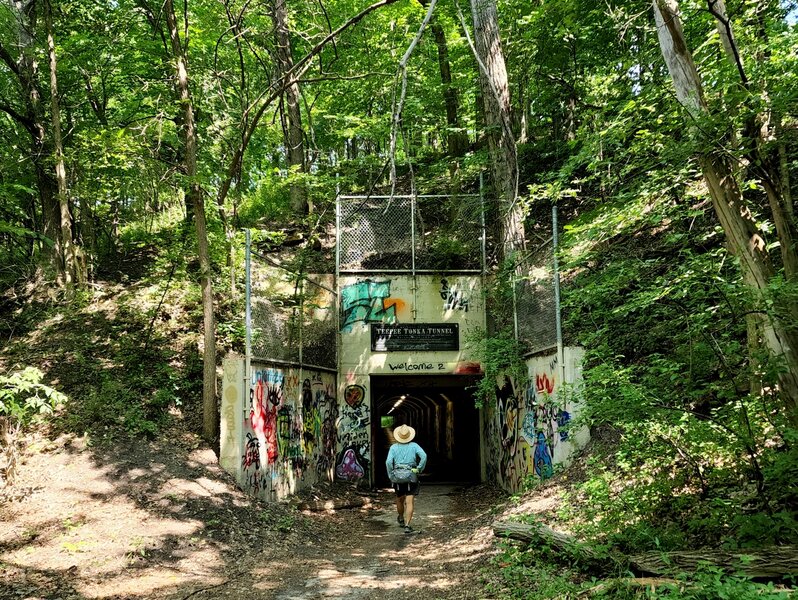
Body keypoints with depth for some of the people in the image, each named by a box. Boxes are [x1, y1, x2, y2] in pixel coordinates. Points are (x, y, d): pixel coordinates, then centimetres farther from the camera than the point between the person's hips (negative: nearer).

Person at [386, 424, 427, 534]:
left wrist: (391, 476, -1)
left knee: (400, 499, 23)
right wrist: (420, 469, -2)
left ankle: (401, 519, 45)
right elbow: (423, 456, -13)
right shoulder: (414, 445, 2)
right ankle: (407, 526, -18)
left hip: (397, 476, 2)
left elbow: (389, 462, -11)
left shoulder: (394, 447, 1)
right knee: (410, 502, -5)